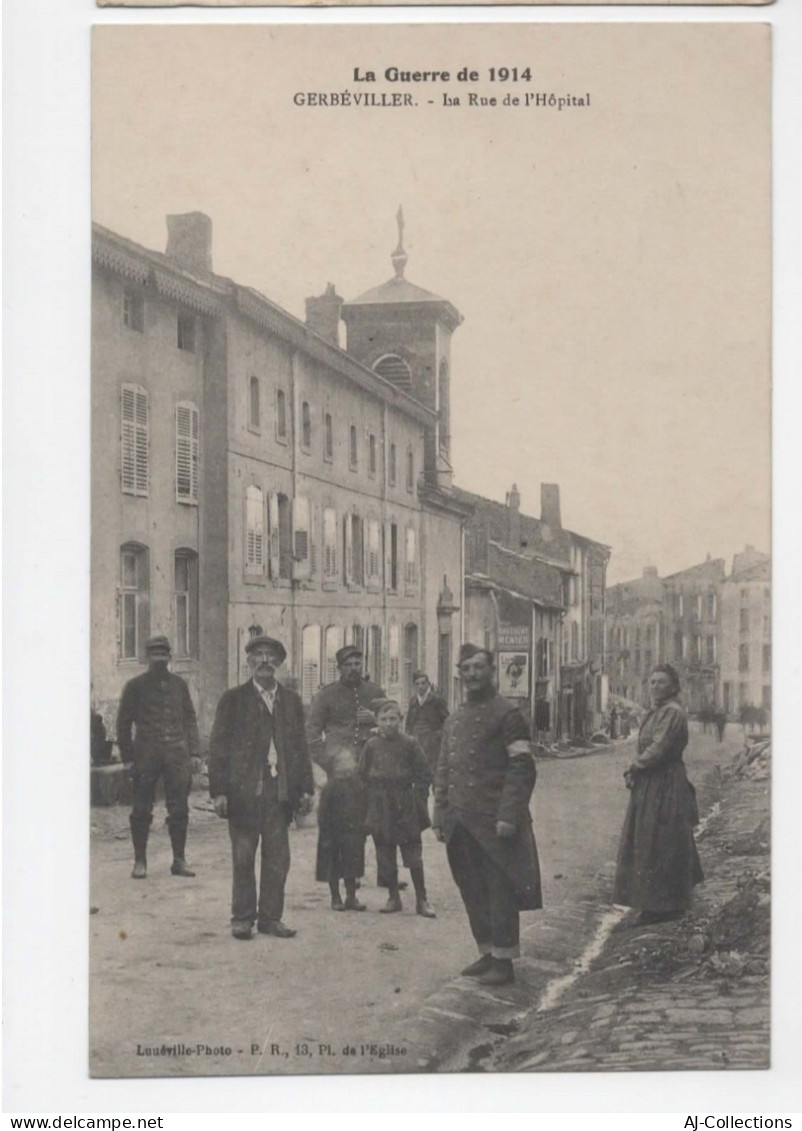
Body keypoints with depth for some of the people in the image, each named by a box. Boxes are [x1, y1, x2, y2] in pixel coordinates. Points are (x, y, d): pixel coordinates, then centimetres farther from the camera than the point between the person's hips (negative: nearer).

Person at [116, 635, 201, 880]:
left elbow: (190, 719, 14)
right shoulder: (135, 685, 4)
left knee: (179, 809, 2)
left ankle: (179, 860, 11)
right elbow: (124, 722, 5)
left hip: (177, 754, 2)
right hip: (146, 755, -2)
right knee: (142, 810, 1)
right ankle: (140, 861, 11)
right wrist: (128, 756, -1)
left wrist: (194, 752, 6)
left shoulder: (178, 684, 13)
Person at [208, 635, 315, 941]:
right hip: (244, 792, -3)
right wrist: (219, 791, -8)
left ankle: (271, 917, 15)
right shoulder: (233, 699, 2)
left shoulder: (291, 701, 13)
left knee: (277, 859, 5)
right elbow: (218, 747, -1)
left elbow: (300, 746, 13)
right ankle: (242, 918, 13)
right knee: (243, 860, 3)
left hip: (281, 792, 3)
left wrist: (306, 789, 6)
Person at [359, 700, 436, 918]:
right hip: (380, 808, 2)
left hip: (406, 807, -2)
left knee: (413, 854, 1)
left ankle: (421, 900, 9)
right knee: (385, 856, 8)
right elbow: (363, 775, 9)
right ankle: (394, 898, 20)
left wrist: (417, 798, -3)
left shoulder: (409, 744, -3)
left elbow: (424, 774, 2)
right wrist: (373, 796, 3)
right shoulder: (371, 746, 2)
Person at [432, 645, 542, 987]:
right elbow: (443, 771, 18)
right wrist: (440, 816, 11)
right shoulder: (453, 720, 15)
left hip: (493, 823, -6)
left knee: (500, 891, -1)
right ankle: (486, 953, 24)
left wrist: (508, 816, -18)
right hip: (461, 825, 7)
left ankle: (503, 960, 7)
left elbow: (523, 769, -11)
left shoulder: (507, 715, -5)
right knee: (472, 892, 12)